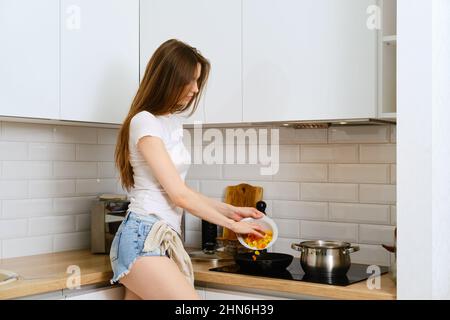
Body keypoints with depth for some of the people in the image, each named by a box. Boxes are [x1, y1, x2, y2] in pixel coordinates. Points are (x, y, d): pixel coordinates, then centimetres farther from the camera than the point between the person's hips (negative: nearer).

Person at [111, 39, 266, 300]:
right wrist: (232, 225, -5)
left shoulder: (172, 124, 18)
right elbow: (178, 194, -13)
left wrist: (230, 209, 15)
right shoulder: (145, 122, -9)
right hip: (143, 239, -8)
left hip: (163, 240, 9)